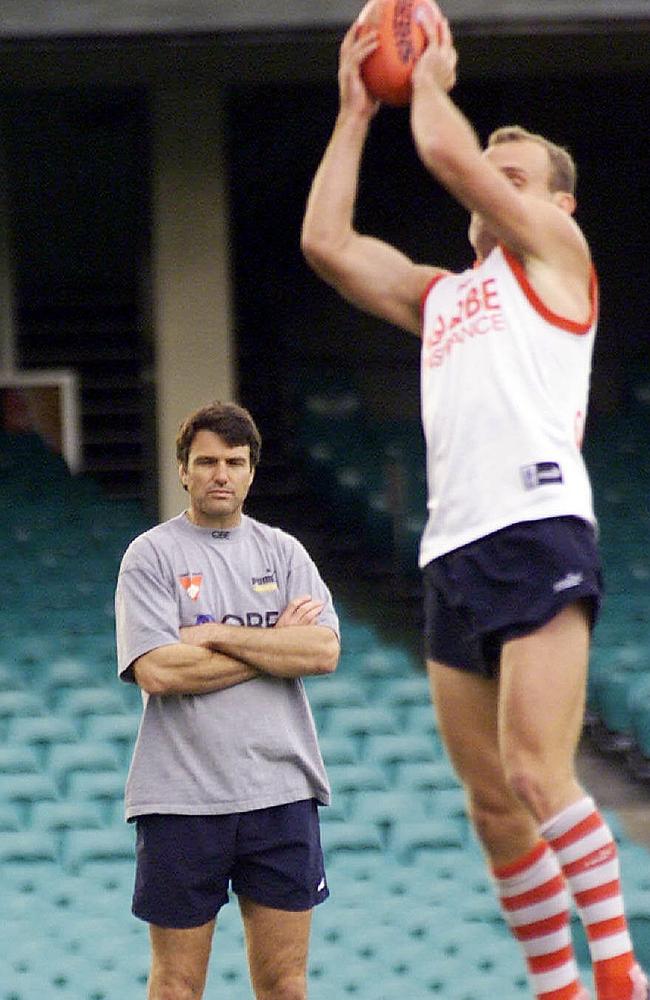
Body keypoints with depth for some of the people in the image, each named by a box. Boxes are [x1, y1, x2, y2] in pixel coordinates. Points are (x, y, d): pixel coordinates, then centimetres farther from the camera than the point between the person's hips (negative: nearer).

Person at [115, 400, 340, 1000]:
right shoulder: (151, 555, 1)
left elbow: (324, 652, -3)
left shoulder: (282, 551, 11)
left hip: (281, 791, 3)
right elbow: (157, 671, -12)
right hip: (180, 797, -3)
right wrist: (275, 644, -6)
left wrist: (218, 636, -9)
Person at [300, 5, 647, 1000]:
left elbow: (449, 153, -3)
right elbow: (327, 243, 18)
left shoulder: (556, 251, 9)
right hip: (452, 548, 7)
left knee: (537, 776, -20)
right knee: (492, 804, 4)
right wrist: (356, 111, 21)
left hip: (539, 531, -7)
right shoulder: (440, 294, 27)